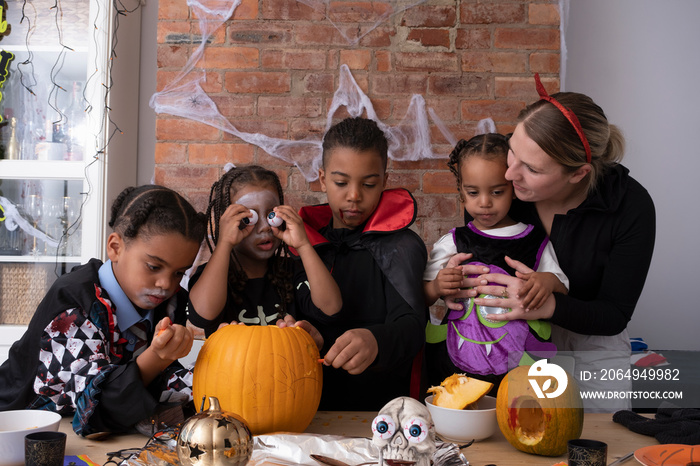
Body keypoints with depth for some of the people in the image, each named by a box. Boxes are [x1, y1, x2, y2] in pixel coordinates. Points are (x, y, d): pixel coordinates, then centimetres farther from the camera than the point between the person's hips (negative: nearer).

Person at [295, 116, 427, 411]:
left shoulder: (399, 246, 1)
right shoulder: (306, 241, 14)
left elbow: (410, 325, -13)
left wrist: (375, 341, -34)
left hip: (380, 406, -3)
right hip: (313, 403, 4)